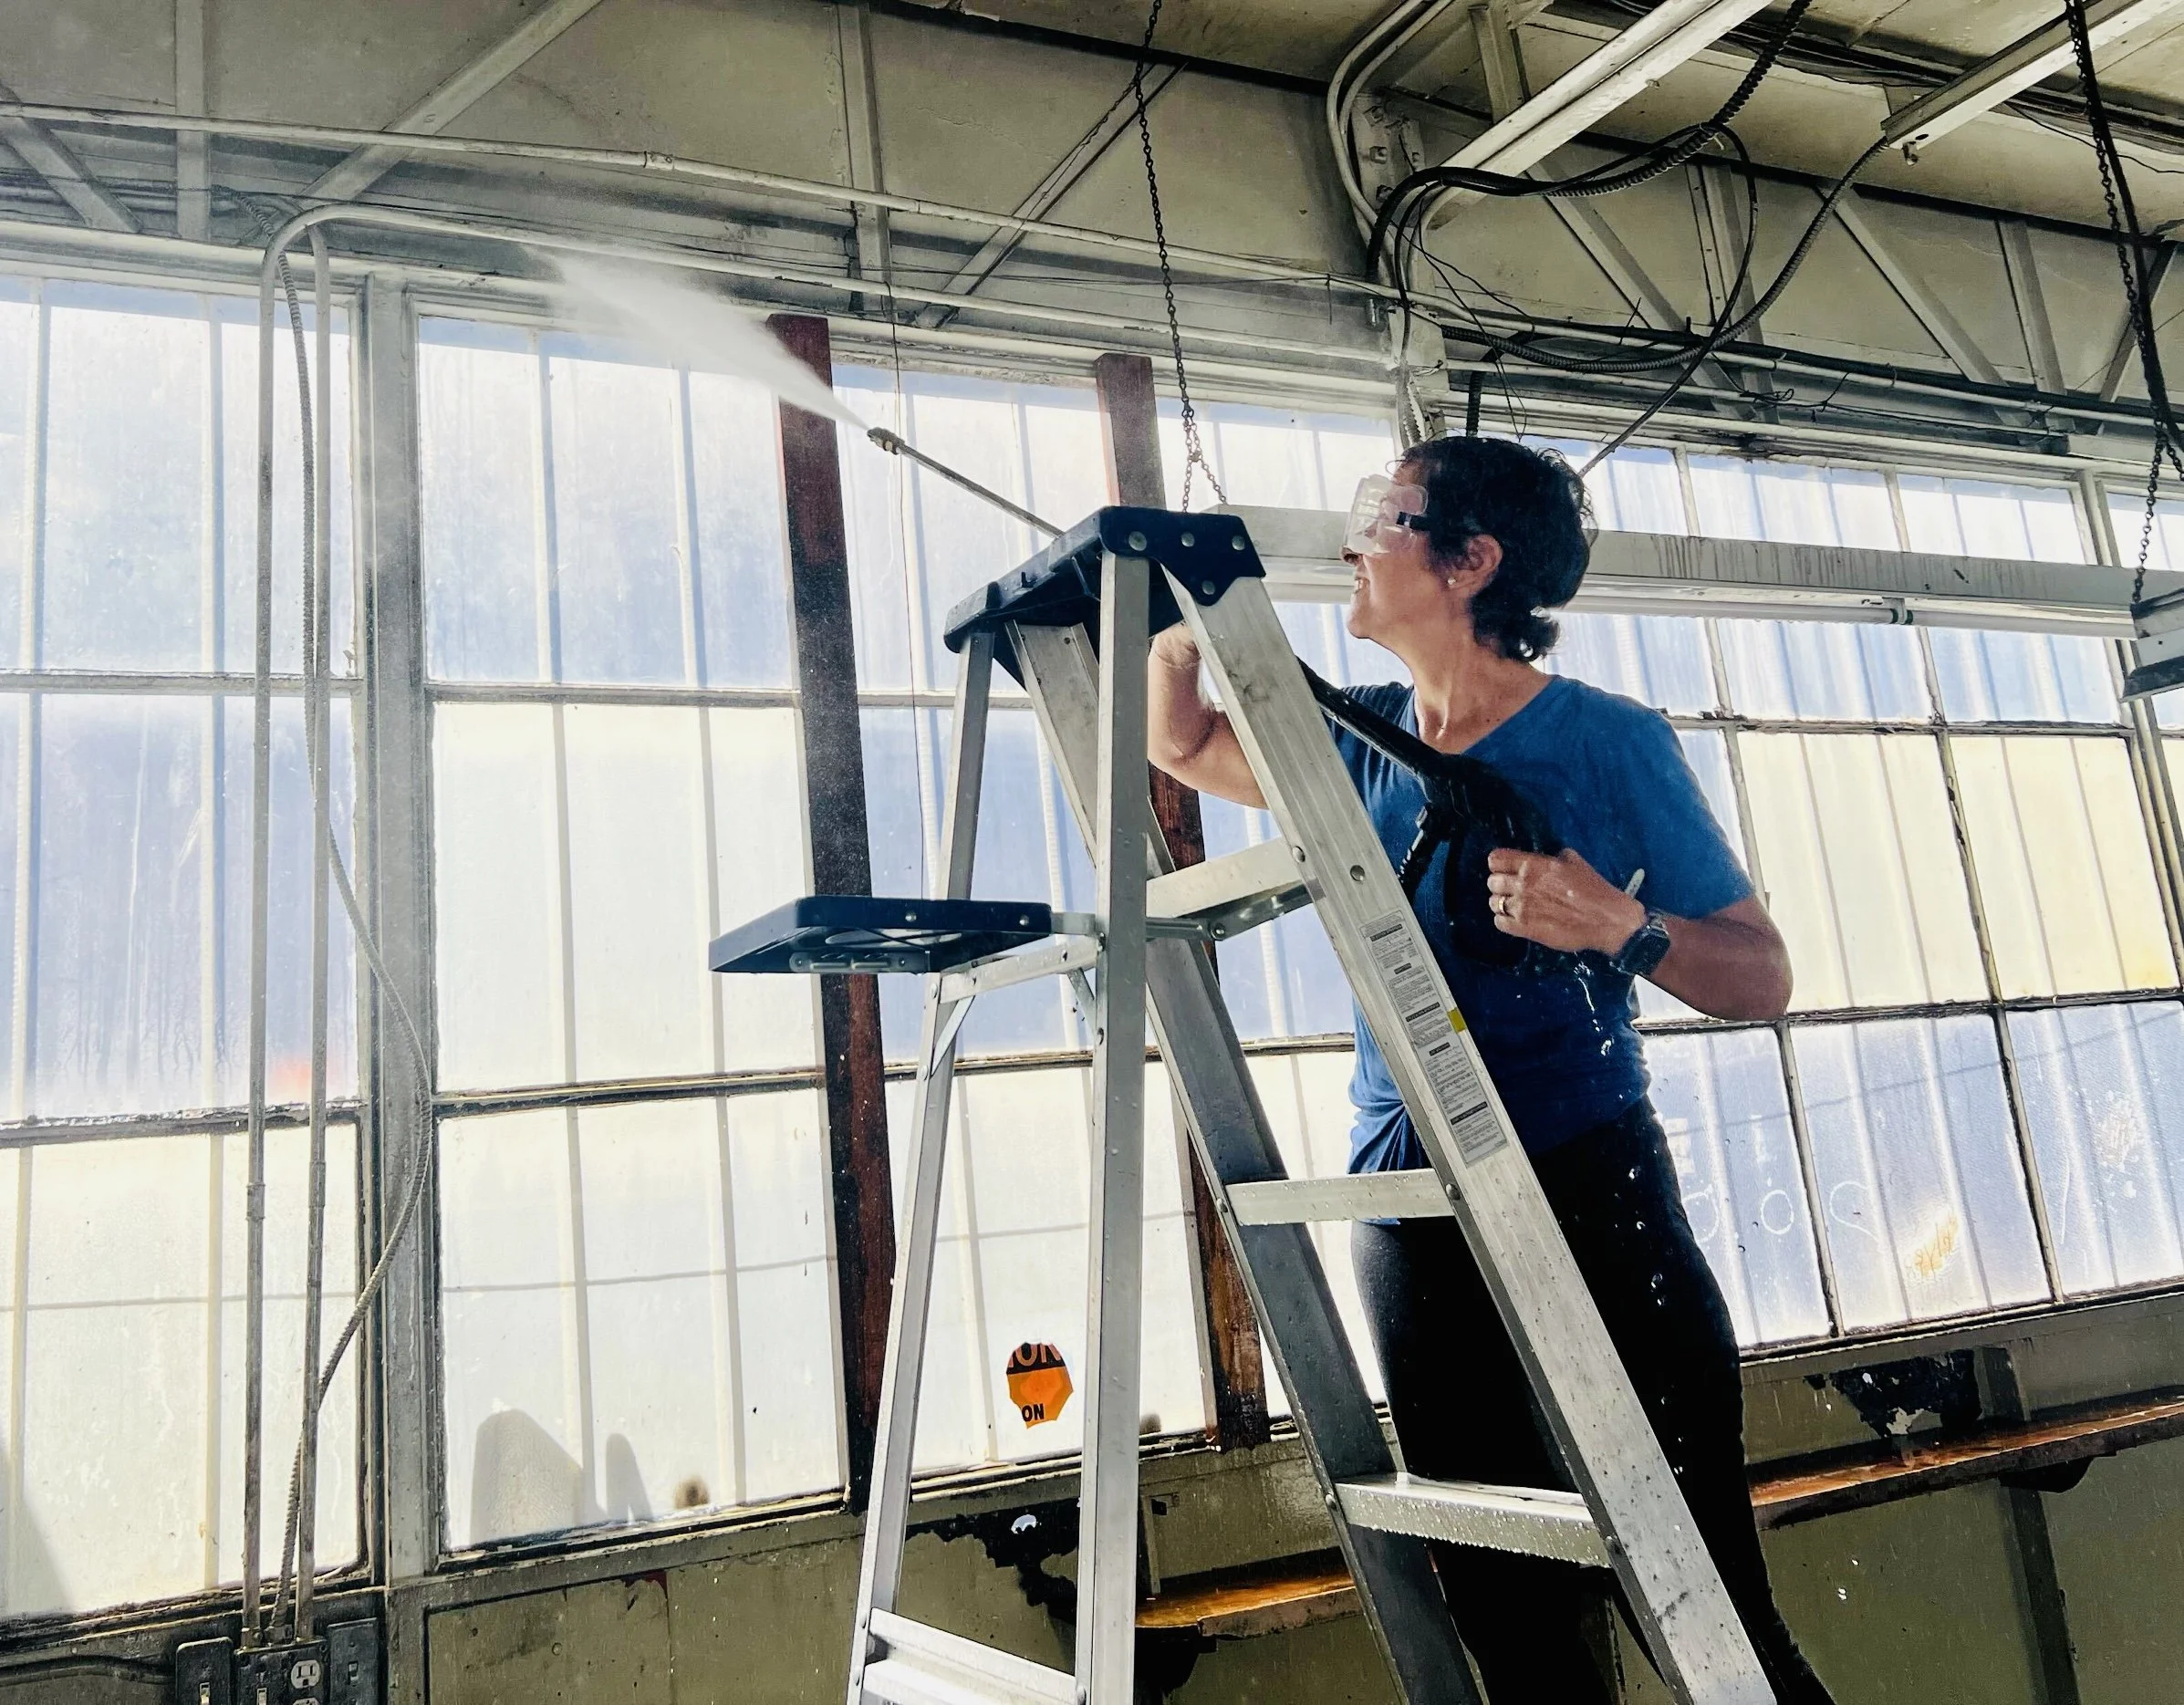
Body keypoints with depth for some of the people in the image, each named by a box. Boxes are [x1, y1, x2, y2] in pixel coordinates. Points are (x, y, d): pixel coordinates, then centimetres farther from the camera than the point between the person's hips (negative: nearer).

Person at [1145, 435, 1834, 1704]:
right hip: (1413, 1216, 4)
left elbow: (1762, 979, -3)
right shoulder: (1363, 741, 10)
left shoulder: (1611, 744, -4)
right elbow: (1183, 744, 24)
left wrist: (1619, 927, -22)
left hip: (1594, 1201, -4)